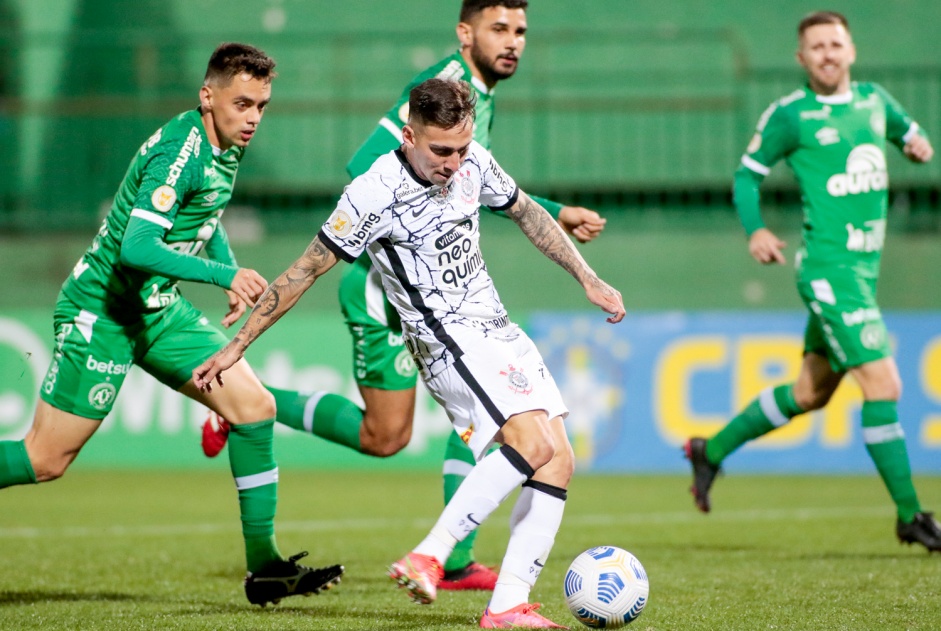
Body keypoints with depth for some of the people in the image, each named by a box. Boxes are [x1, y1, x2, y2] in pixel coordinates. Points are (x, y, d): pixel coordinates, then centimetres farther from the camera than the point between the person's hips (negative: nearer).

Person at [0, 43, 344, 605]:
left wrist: (233, 273, 13)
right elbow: (136, 248, -34)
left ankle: (264, 568, 1)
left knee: (255, 407, -4)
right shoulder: (179, 152, -23)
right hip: (101, 311, -9)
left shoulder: (223, 147, 6)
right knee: (45, 461, -6)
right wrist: (225, 275, -38)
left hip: (159, 309, 9)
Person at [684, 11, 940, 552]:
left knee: (810, 393, 17)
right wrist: (755, 229, -12)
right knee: (883, 384, -13)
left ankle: (712, 451, 34)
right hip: (829, 267, -8)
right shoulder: (790, 115, -5)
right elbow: (748, 172, 4)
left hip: (865, 266, 8)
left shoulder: (873, 100, 12)